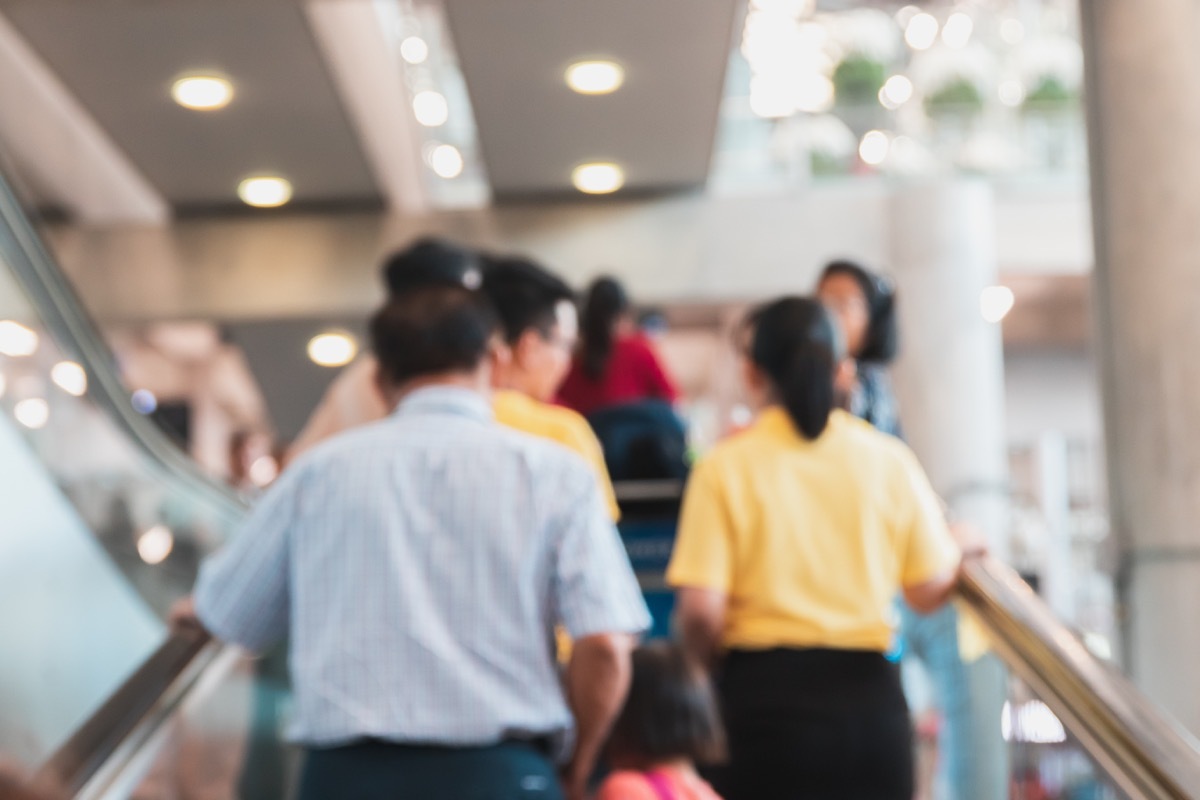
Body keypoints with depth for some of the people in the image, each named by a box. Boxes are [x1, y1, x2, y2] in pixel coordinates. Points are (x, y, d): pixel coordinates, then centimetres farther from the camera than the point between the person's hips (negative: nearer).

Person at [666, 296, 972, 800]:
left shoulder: (726, 465, -5)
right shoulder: (889, 459, 2)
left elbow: (700, 610, -12)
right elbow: (929, 590, 4)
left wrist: (708, 665, 9)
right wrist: (965, 551, 26)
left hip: (764, 688, -2)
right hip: (868, 691, 3)